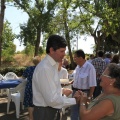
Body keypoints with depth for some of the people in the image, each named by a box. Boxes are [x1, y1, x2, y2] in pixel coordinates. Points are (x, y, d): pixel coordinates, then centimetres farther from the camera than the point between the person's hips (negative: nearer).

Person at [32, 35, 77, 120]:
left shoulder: (53, 65, 5)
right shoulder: (44, 68, -25)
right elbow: (52, 99, -27)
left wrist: (62, 91, 4)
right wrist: (74, 100, -20)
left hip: (53, 110, 9)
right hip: (45, 112, -9)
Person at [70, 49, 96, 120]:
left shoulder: (90, 67, -23)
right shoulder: (78, 66, 0)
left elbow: (92, 85, -21)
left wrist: (89, 97, -19)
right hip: (75, 91, 7)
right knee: (73, 111, 21)